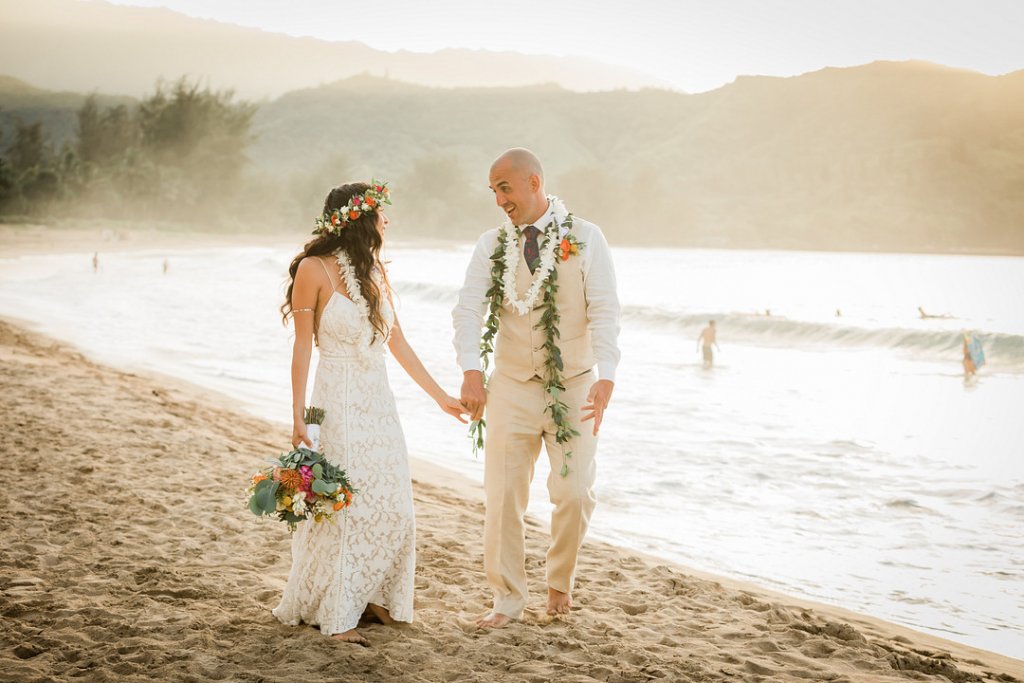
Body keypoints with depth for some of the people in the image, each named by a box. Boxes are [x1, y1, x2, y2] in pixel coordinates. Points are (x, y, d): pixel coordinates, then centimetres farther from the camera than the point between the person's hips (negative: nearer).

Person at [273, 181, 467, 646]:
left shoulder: (373, 271, 11)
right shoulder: (314, 270, -8)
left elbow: (397, 341, 15)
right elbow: (302, 346, -8)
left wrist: (439, 396, 18)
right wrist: (298, 417, -13)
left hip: (379, 403, 7)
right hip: (339, 403, -7)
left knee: (389, 505, 6)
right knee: (340, 506, -3)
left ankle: (370, 597, 21)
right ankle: (335, 614, 8)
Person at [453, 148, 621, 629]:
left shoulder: (585, 238, -5)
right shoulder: (492, 245, 2)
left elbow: (604, 311, -12)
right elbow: (468, 308, -8)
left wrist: (606, 377, -25)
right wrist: (471, 370, -24)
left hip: (573, 387, -2)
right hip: (512, 386, 2)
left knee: (575, 493, -4)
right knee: (502, 494, 0)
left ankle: (560, 581, 24)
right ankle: (507, 600, 14)